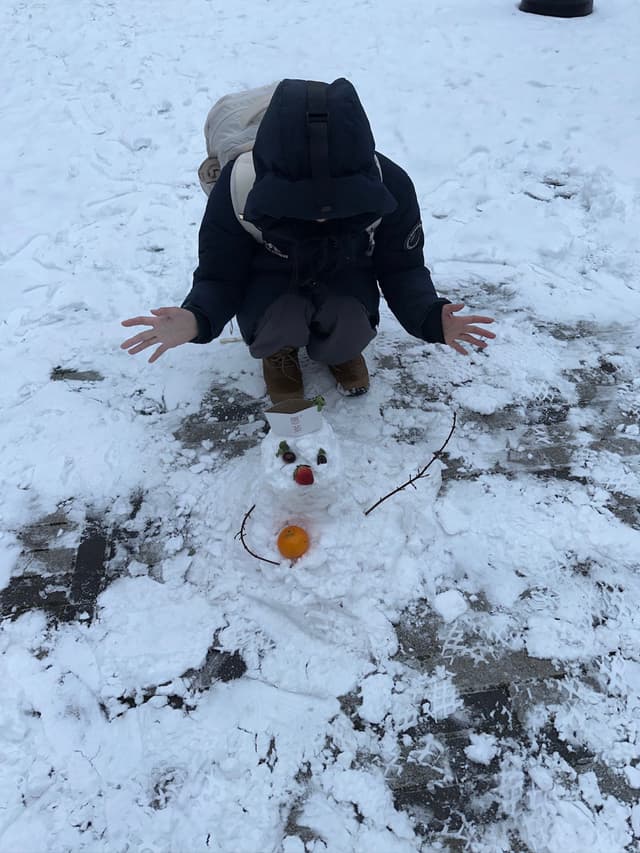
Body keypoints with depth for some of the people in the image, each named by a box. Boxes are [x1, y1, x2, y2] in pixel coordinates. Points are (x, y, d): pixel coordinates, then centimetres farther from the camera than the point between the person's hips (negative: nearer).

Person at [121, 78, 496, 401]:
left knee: (348, 339, -29)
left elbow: (402, 268, -13)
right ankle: (280, 350, 6)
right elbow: (219, 275, -19)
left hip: (346, 278, 1)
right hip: (270, 282, -1)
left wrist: (431, 318, -35)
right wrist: (196, 320, -43)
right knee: (277, 329, -33)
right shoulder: (238, 187, -29)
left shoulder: (390, 185, -27)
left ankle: (337, 347, 9)